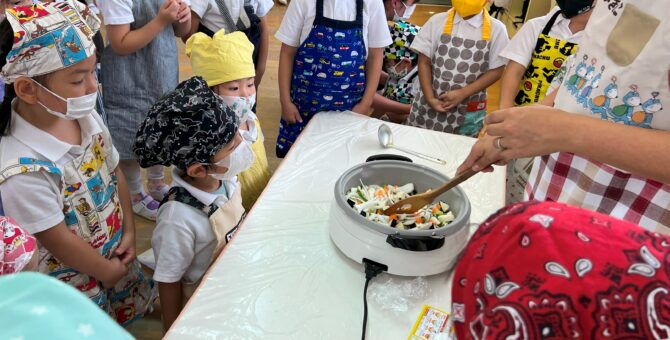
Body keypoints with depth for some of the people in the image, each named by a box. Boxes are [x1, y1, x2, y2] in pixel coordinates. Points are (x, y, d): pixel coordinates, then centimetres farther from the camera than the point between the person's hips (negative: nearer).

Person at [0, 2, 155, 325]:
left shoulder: (86, 116, -14)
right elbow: (56, 240, -23)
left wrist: (129, 231, 0)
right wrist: (106, 270, -10)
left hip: (116, 251, 6)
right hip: (75, 279, -6)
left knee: (129, 310, 27)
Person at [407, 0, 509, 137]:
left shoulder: (496, 29, -2)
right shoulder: (437, 21, 1)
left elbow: (496, 70, -3)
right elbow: (424, 62, 1)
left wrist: (462, 93, -13)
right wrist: (430, 98, -9)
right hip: (429, 105, 1)